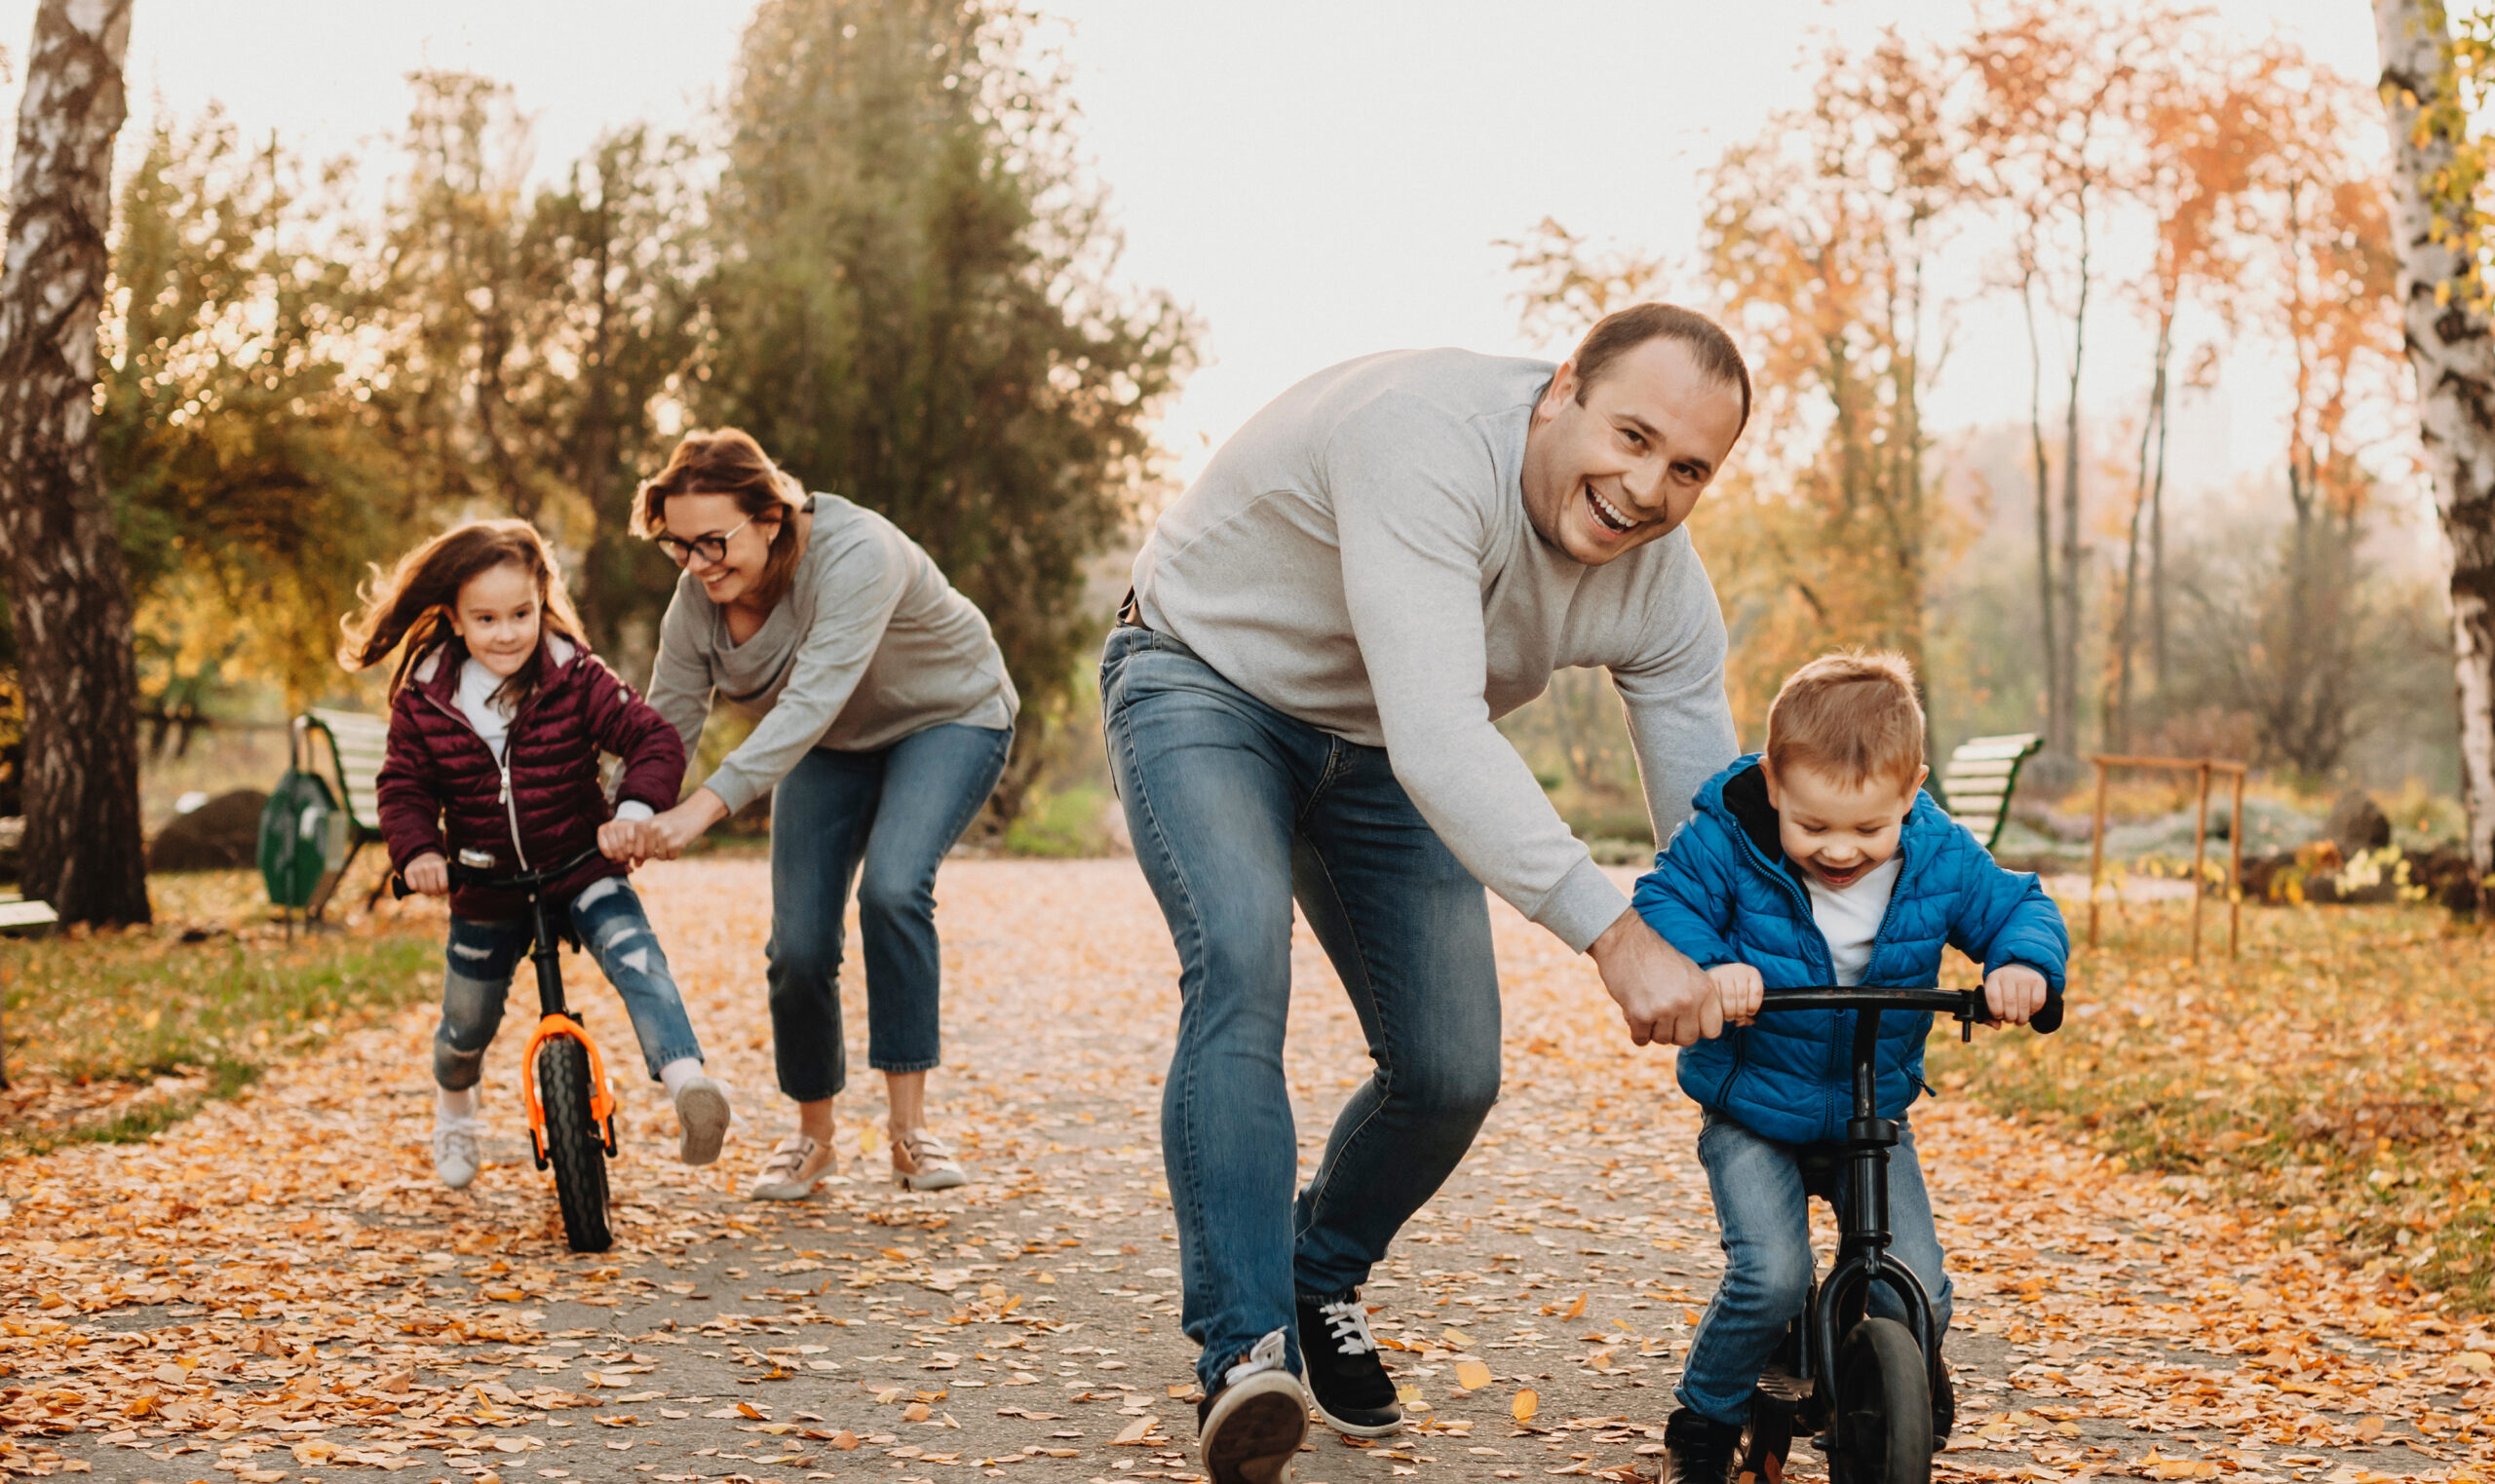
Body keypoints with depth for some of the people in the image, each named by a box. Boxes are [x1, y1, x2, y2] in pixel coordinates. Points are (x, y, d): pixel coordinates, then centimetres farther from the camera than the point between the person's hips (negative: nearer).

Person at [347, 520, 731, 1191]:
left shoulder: (577, 679, -13)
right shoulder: (424, 697, -8)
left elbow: (655, 740, -17)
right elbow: (403, 785, -3)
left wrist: (635, 808, -35)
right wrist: (416, 850, -22)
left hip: (582, 867, -2)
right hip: (484, 886, 2)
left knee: (633, 953, -31)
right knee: (467, 1025, 17)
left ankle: (686, 1083, -46)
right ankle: (454, 1109, 51)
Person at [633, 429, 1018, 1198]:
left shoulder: (854, 553, -36)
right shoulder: (696, 603, -17)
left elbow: (812, 700, -44)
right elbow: (665, 724, -14)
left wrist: (706, 805, -52)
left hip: (947, 720, -5)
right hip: (830, 751, 5)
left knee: (892, 889, -29)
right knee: (798, 945, -8)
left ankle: (911, 1129, -18)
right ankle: (811, 1134, 16)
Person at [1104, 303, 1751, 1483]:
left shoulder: (1664, 593, -15)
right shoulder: (1424, 439, -38)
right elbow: (1439, 741, -46)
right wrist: (1609, 932, -50)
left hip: (1379, 752, 6)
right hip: (1208, 687, -6)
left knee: (1452, 1072, -2)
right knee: (1241, 963, -31)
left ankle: (1324, 1285, 27)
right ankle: (1246, 1352, -27)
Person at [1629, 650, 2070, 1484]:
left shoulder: (1941, 859, -9)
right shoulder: (1726, 844, -17)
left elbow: (2023, 909, -2)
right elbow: (1660, 902, -18)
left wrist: (2024, 963, -25)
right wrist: (1710, 966, -38)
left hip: (1874, 1115, 3)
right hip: (1752, 1115, -2)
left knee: (1916, 1293, -6)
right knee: (1771, 1277, -22)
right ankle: (1705, 1417, 6)